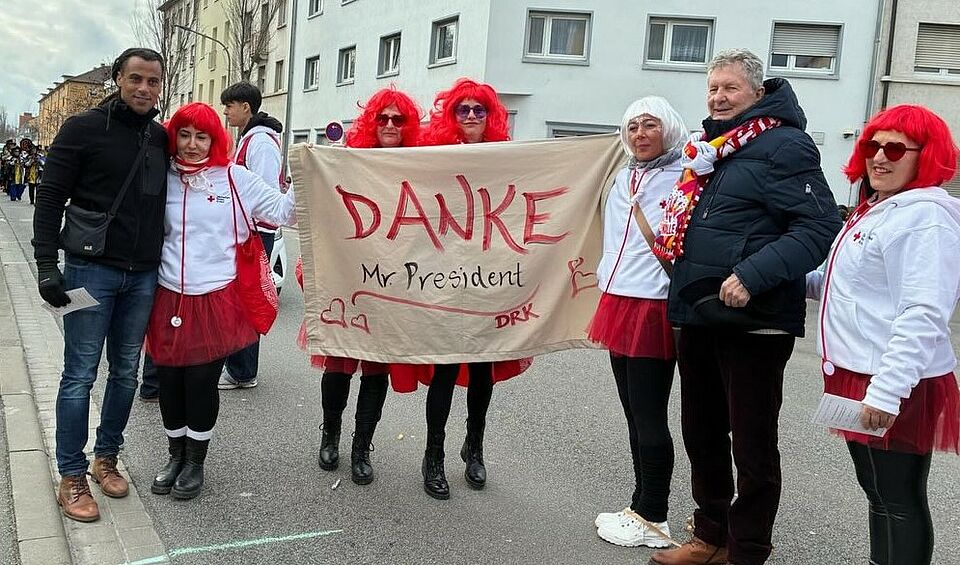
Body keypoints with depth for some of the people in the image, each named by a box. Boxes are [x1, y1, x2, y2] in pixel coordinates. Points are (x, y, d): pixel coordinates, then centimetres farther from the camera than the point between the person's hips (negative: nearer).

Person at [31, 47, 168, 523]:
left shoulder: (161, 137, 9)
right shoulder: (84, 128, -5)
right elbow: (50, 198, -5)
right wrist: (46, 264, -14)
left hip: (143, 276, 5)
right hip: (92, 270, -5)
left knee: (125, 372, 12)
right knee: (80, 374, 0)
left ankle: (106, 458, 28)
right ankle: (71, 478, 12)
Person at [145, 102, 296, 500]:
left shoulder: (235, 178, 0)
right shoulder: (163, 179, 5)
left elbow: (284, 212, -1)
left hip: (216, 299, -2)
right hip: (169, 299, 2)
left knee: (203, 382, 5)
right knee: (170, 380, 11)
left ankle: (196, 462, 25)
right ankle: (176, 456, 32)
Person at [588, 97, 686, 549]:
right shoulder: (623, 178, 15)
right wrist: (606, 282, 22)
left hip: (655, 309, -7)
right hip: (618, 304, 7)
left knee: (649, 416, -1)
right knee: (635, 414, 14)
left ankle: (652, 519, 13)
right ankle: (643, 507, 26)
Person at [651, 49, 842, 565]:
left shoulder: (783, 146, -10)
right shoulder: (710, 149, 15)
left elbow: (819, 226, -19)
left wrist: (752, 276, -27)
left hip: (752, 322, -9)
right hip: (698, 318, 9)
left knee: (752, 444, 4)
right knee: (701, 433, 17)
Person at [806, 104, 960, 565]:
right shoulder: (877, 210, 16)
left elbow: (923, 315, -25)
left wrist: (887, 389, -29)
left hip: (893, 388, -10)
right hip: (859, 376, 10)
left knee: (899, 499, 1)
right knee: (877, 492, 20)